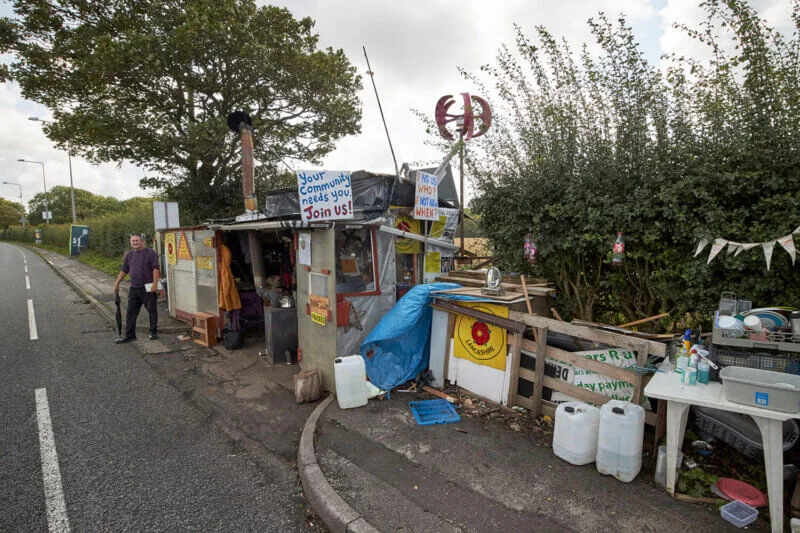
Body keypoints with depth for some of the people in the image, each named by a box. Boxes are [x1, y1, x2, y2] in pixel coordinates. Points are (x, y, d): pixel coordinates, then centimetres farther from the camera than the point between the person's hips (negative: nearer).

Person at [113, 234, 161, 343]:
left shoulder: (150, 252, -4)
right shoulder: (129, 255, 15)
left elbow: (155, 269, -12)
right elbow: (124, 271, 21)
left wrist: (155, 283, -19)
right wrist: (117, 284, 19)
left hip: (148, 288, -6)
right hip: (134, 288, 6)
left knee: (152, 310, 3)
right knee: (131, 312, 7)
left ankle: (153, 333, 15)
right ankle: (129, 335, 14)